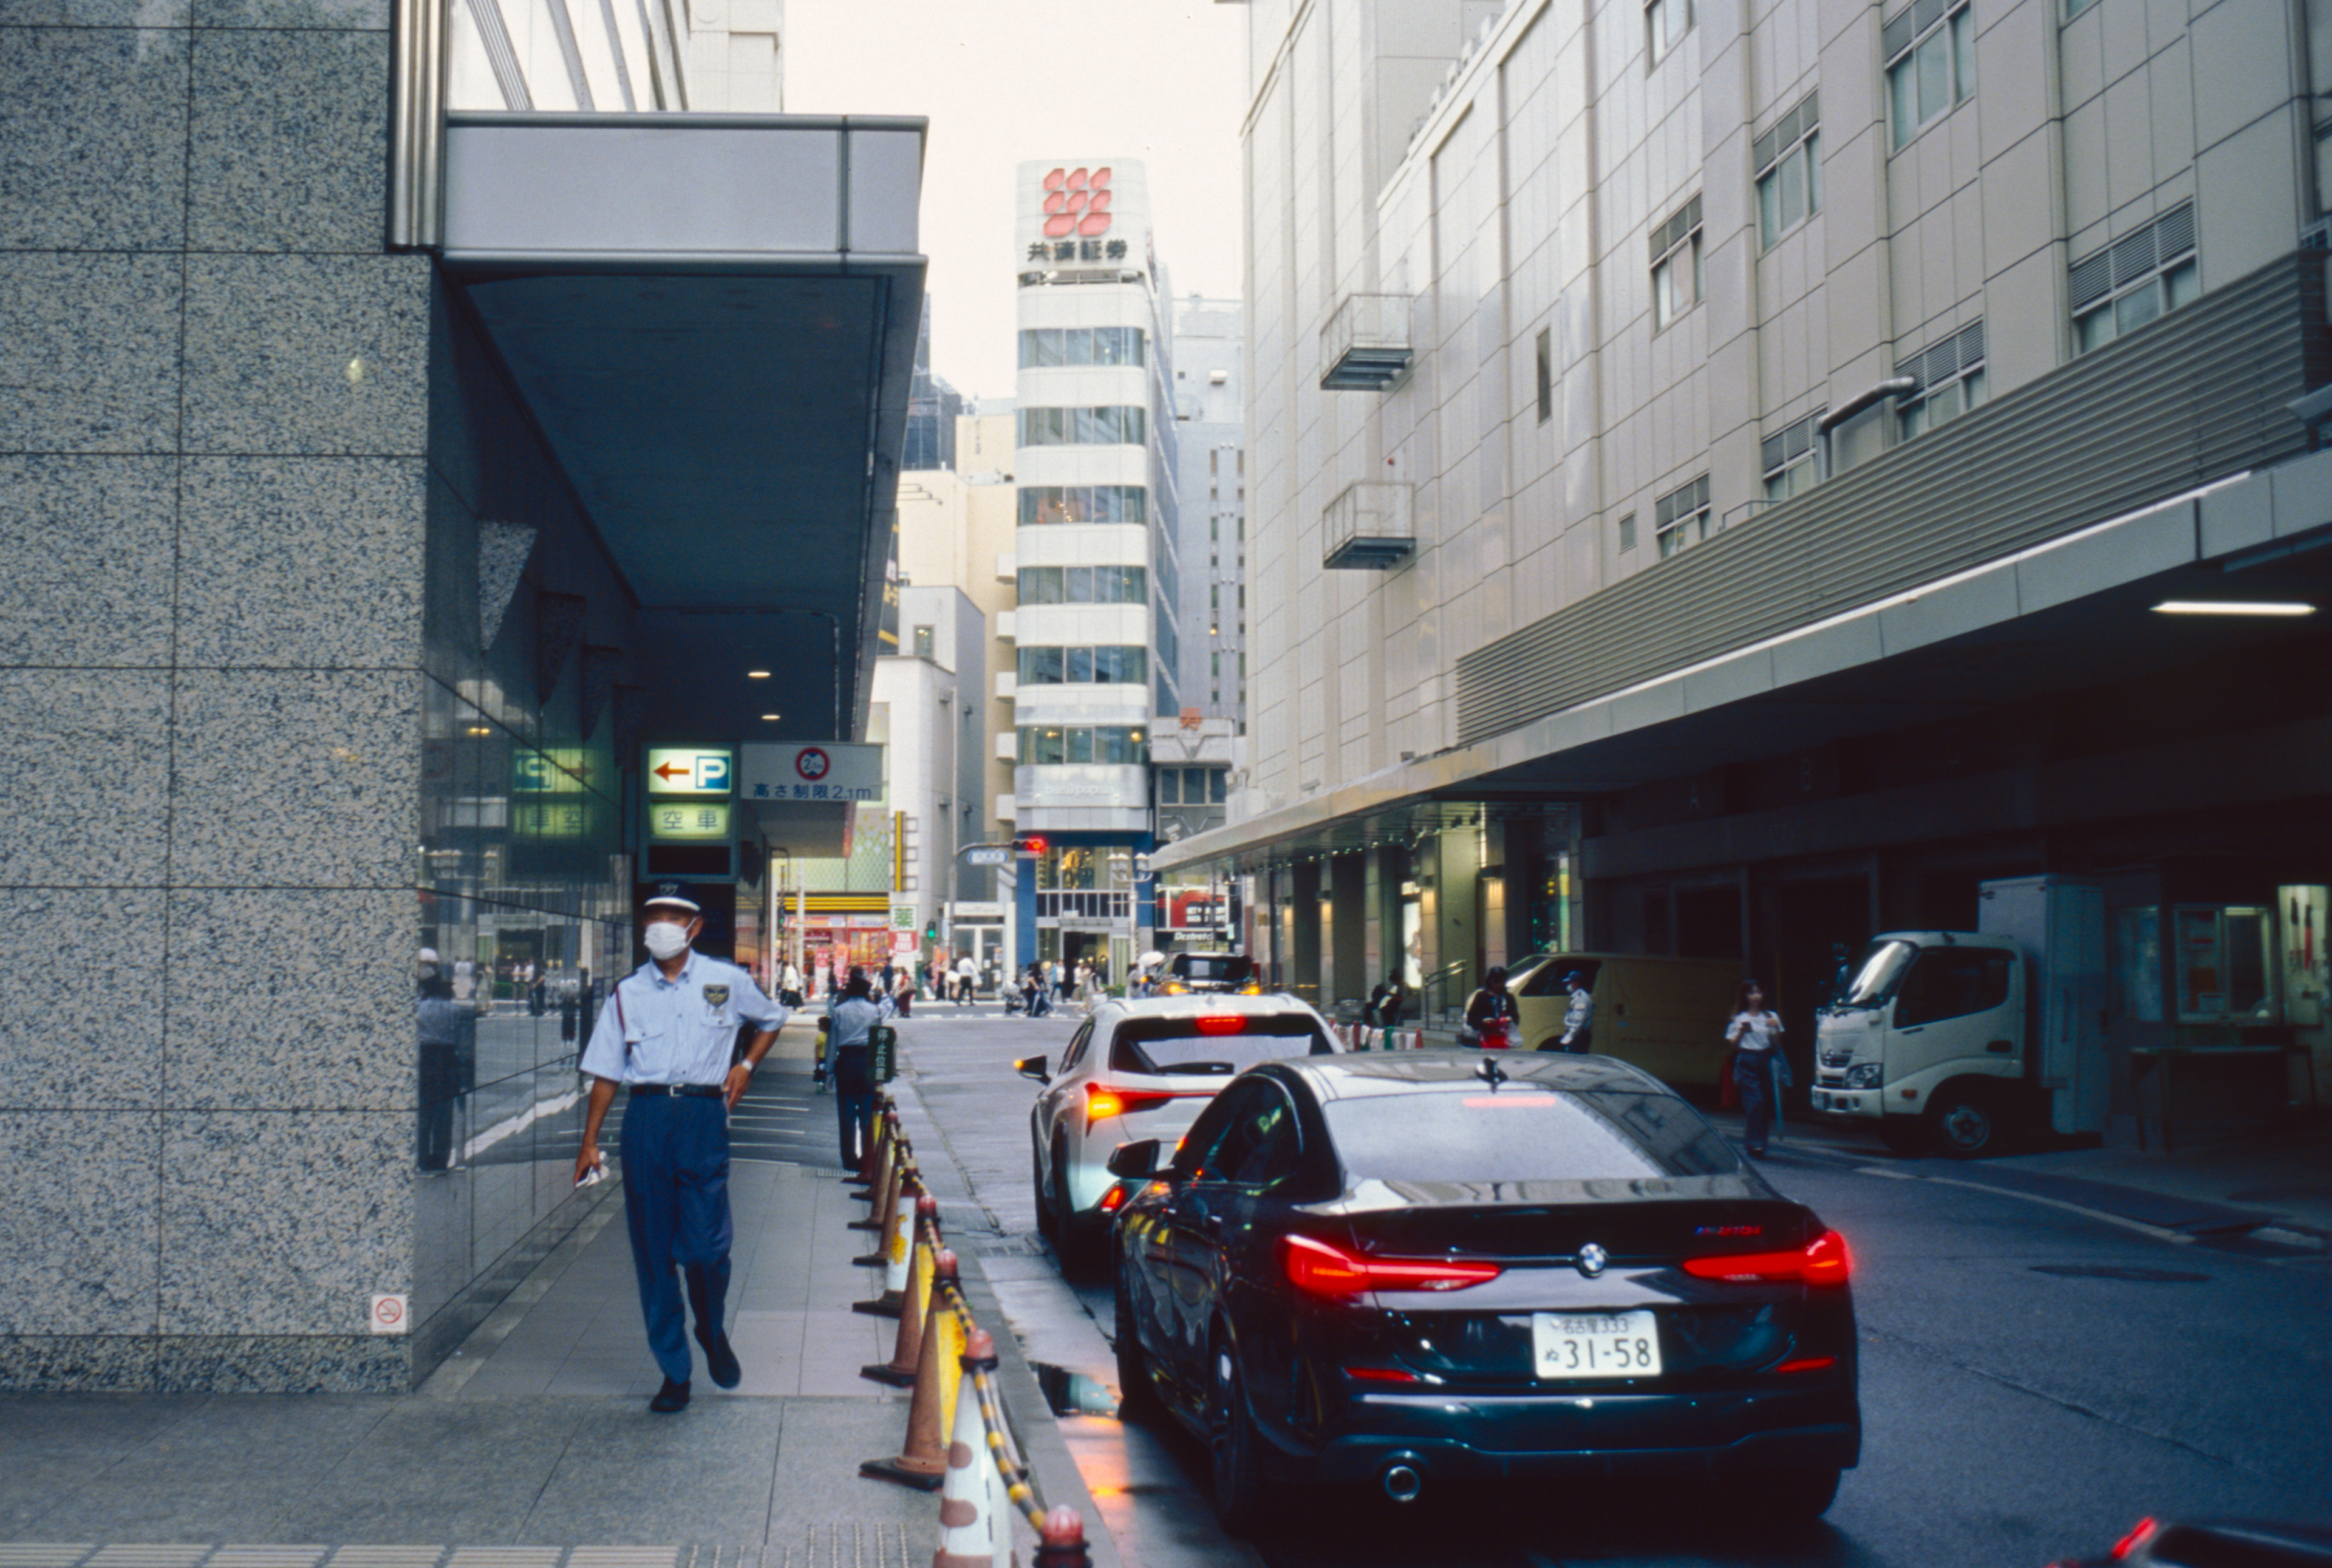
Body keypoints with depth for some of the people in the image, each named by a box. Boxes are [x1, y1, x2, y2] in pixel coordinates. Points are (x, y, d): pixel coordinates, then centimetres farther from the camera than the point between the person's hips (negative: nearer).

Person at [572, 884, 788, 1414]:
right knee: (652, 1250, 3)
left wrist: (746, 1065, 9)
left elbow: (772, 1019, 25)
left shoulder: (726, 982, 8)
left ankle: (713, 1331, 23)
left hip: (703, 1116, -2)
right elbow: (606, 1072, 11)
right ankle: (674, 1373, 13)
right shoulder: (627, 992, 10)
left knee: (704, 1246, -8)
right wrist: (589, 1143, 5)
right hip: (645, 1118, 2)